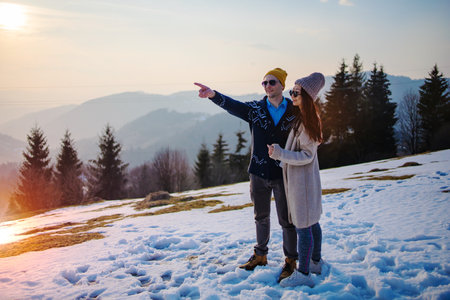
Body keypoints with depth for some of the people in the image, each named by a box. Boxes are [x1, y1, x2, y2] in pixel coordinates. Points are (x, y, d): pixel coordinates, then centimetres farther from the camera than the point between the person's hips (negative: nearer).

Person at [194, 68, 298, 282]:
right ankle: (260, 255, 36)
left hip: (283, 174, -2)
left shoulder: (293, 111, -4)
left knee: (286, 220, 5)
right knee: (261, 217, 18)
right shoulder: (255, 109, -1)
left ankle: (290, 261, 24)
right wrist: (213, 95, -37)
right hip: (259, 173, 3)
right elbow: (232, 105, -17)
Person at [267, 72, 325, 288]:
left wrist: (280, 154, -27)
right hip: (302, 178, 10)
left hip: (301, 179, -10)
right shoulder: (303, 117, 8)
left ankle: (303, 274, 3)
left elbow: (306, 156, -21)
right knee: (311, 222, 19)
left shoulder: (306, 121, -19)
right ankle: (316, 262, 32)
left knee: (302, 226, -4)